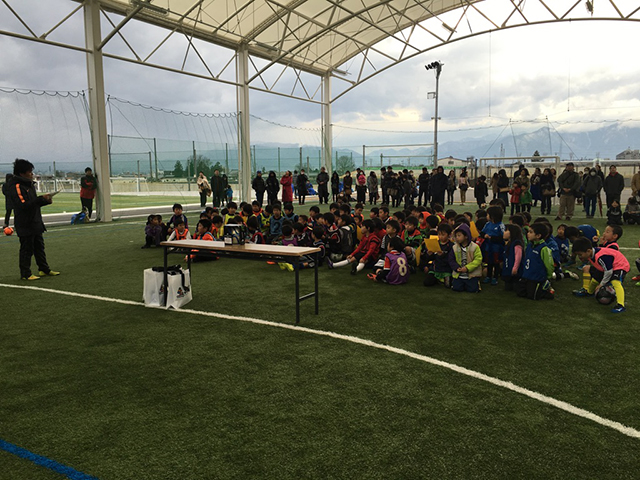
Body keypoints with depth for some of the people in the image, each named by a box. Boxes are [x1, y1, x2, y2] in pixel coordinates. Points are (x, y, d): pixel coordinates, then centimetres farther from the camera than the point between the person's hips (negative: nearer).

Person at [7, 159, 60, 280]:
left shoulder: (29, 184, 14)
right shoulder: (15, 187, -16)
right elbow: (24, 205, -25)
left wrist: (46, 201, 3)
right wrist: (41, 198, -23)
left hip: (35, 222, 9)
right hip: (25, 225, -9)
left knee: (39, 247, 15)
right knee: (26, 249, -2)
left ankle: (44, 269, 25)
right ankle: (25, 274, 7)